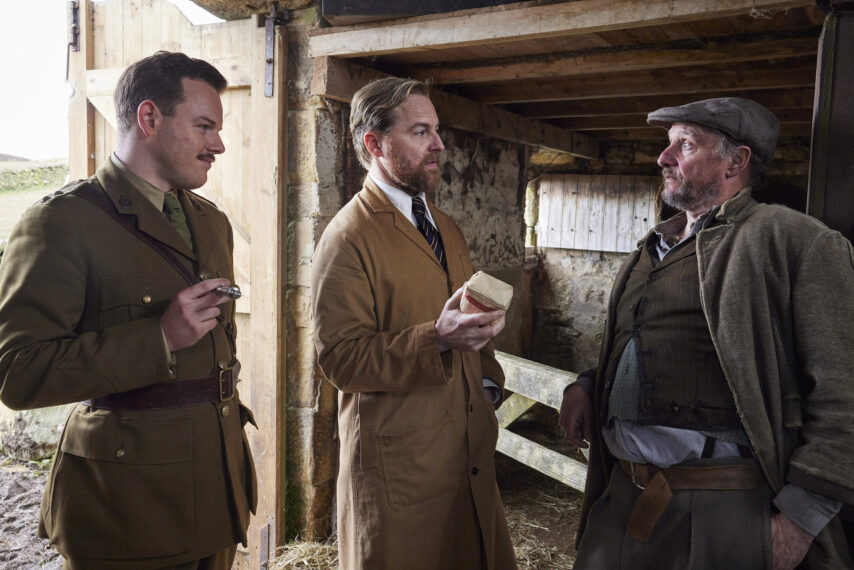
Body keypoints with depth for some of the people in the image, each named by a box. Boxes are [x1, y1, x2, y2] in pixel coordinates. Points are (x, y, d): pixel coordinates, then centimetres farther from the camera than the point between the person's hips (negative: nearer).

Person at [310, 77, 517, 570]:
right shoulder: (348, 236, -12)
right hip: (399, 468, -7)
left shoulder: (447, 228, 16)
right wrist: (437, 340, -29)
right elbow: (340, 357, -18)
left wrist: (489, 380, 7)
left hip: (471, 453, 7)